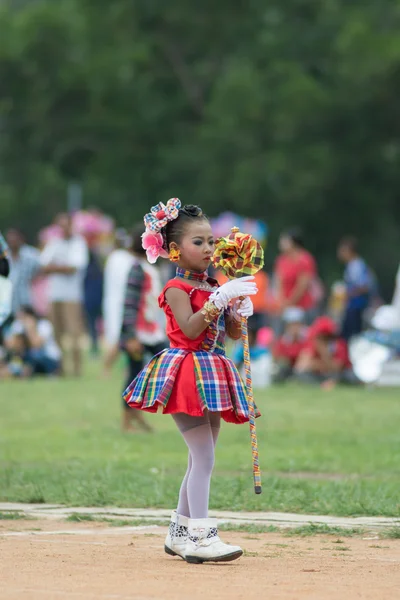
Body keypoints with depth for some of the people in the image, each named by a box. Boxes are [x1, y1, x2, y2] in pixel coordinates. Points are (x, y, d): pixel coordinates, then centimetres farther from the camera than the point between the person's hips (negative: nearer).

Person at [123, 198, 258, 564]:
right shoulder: (177, 289, -9)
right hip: (186, 374, -8)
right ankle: (200, 537, -16)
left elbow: (233, 333, 15)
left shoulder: (215, 289, 14)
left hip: (212, 375, 8)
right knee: (204, 456, -14)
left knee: (202, 458, 12)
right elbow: (191, 328, -23)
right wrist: (220, 298, -27)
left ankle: (181, 532, 21)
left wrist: (241, 312, -6)